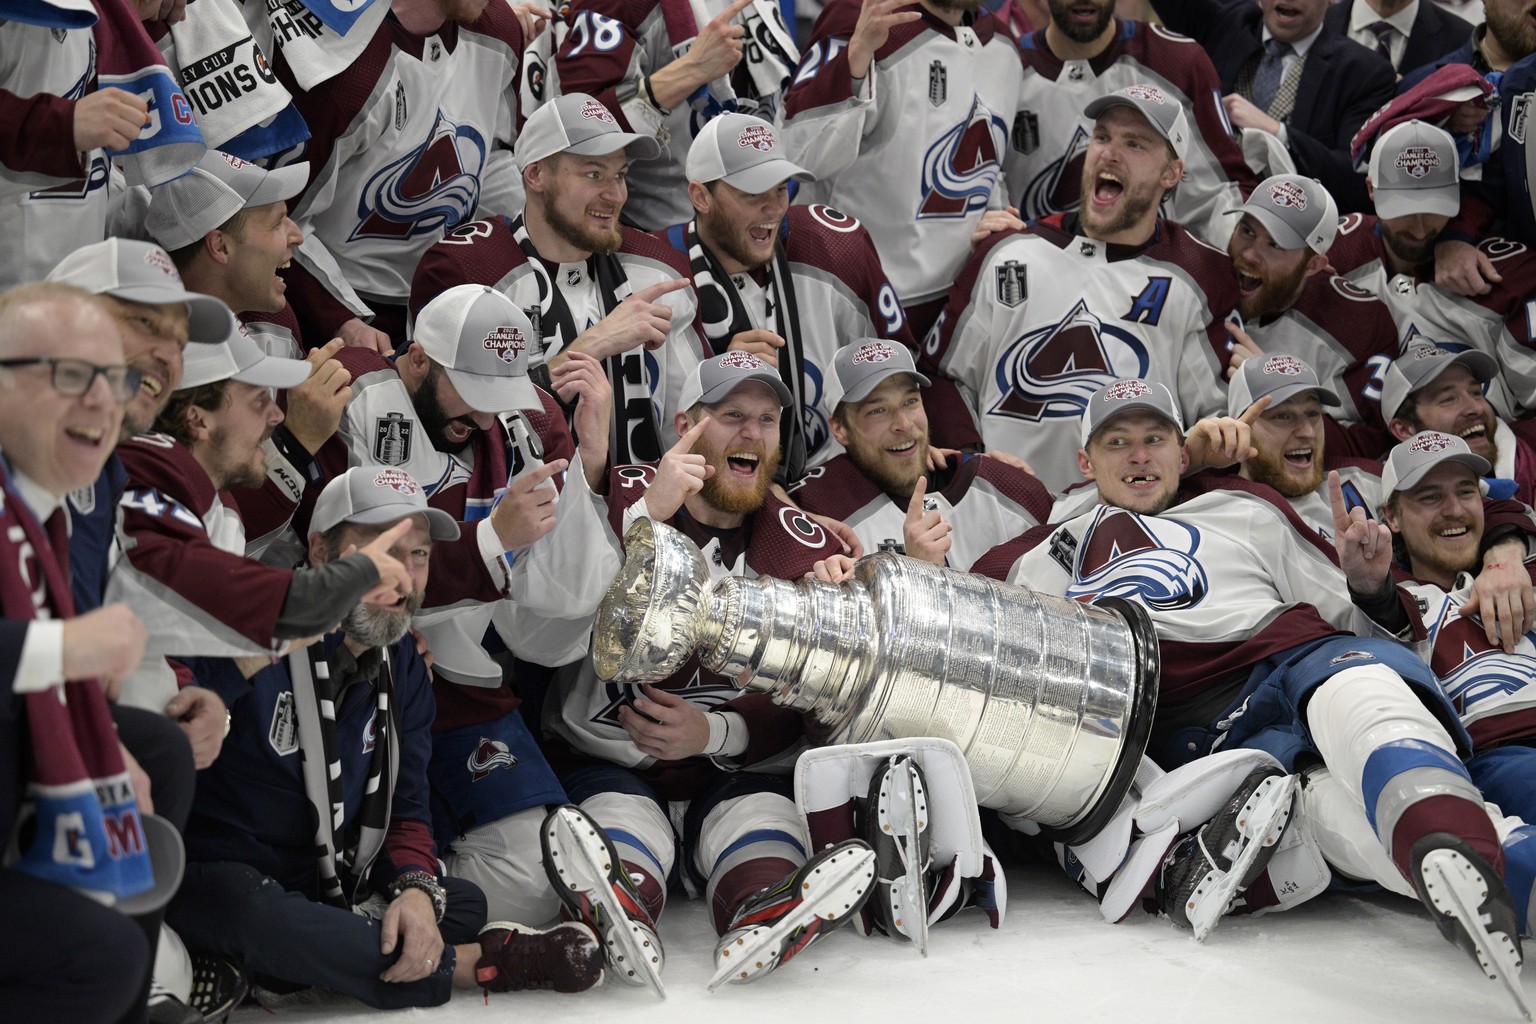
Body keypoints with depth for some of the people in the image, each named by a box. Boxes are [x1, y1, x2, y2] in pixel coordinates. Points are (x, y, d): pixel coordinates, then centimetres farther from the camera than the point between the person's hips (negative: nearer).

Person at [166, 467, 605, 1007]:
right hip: (215, 878, -7)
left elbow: (405, 808, 8)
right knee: (247, 907, -39)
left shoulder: (402, 664, 6)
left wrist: (416, 890, -15)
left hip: (319, 891, 7)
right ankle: (470, 964, -21)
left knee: (464, 901, -4)